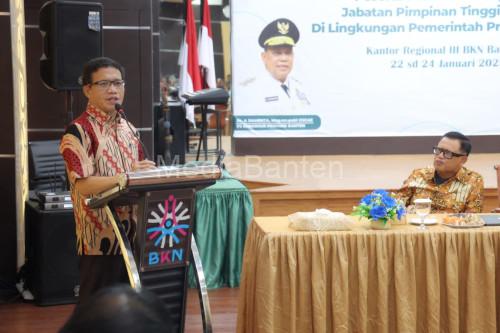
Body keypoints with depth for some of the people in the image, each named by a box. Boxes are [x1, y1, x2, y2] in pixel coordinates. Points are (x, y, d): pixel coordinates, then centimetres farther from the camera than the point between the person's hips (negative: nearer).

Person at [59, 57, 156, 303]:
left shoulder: (128, 129, 14)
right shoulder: (78, 131, -9)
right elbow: (83, 185, -18)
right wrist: (126, 177, -27)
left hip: (132, 233, 7)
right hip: (100, 237, -7)